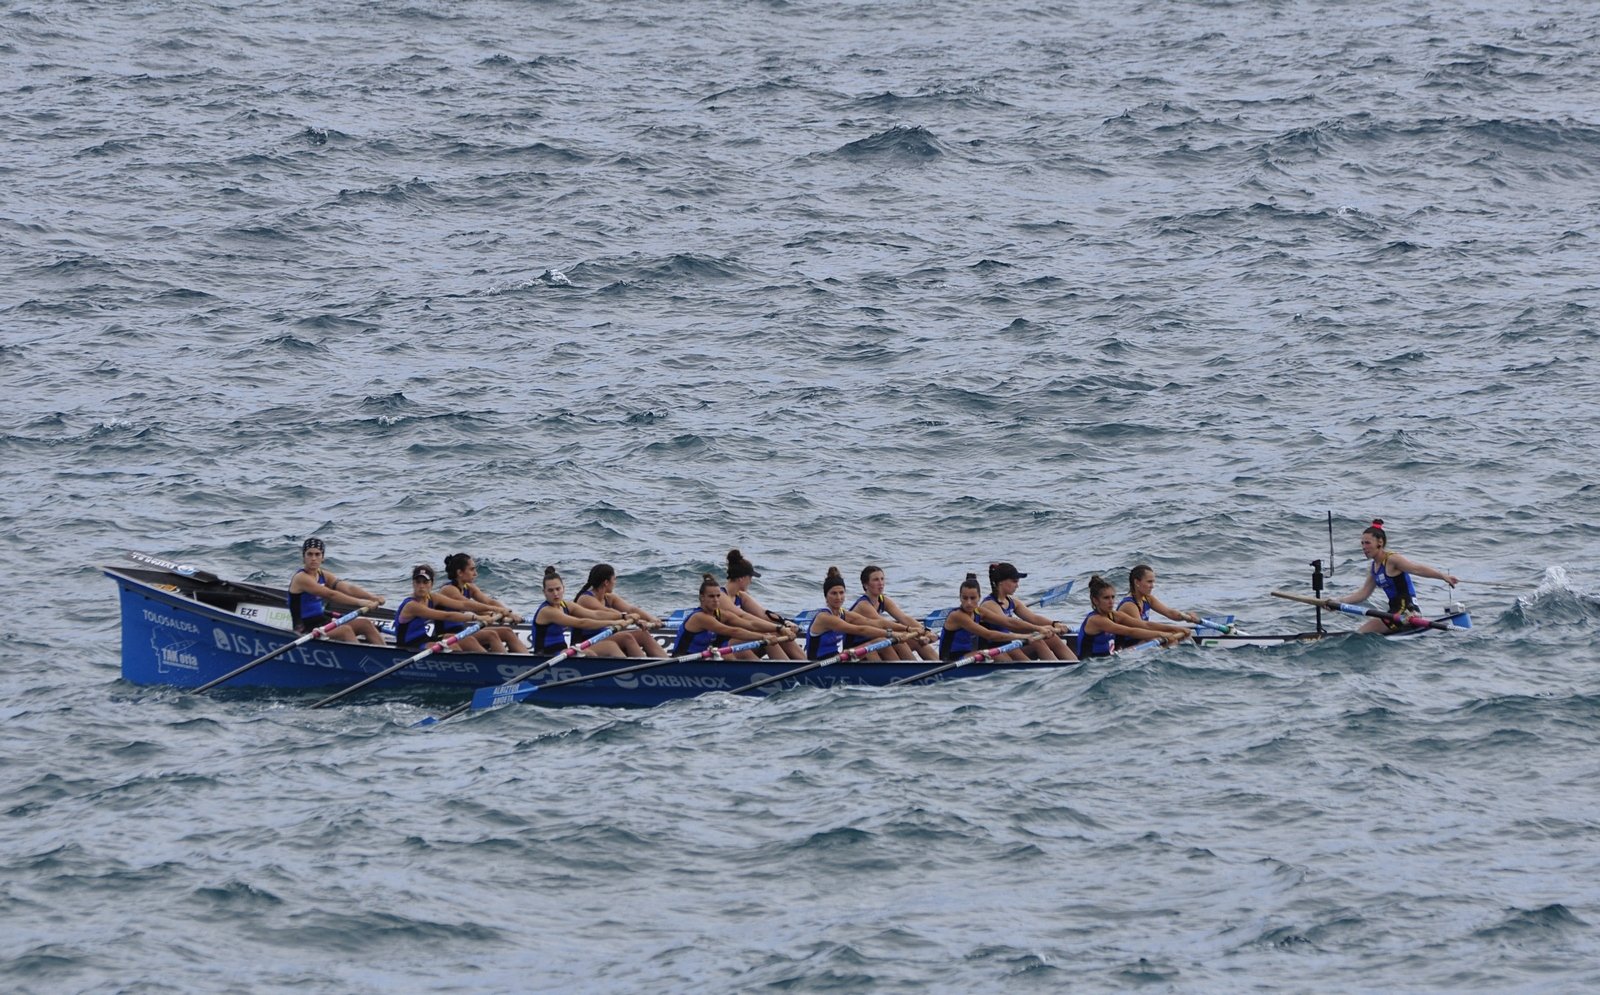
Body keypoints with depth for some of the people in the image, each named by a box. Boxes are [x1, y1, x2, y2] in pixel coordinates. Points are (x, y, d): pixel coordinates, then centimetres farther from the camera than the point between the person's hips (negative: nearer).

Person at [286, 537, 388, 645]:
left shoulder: (324, 575, 11)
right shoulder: (301, 578, -14)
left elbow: (348, 588, -3)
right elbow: (330, 594, -24)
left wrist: (372, 597, -19)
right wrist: (360, 602, -29)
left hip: (323, 624, 8)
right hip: (305, 631, -8)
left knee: (365, 624, -4)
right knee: (345, 630, -30)